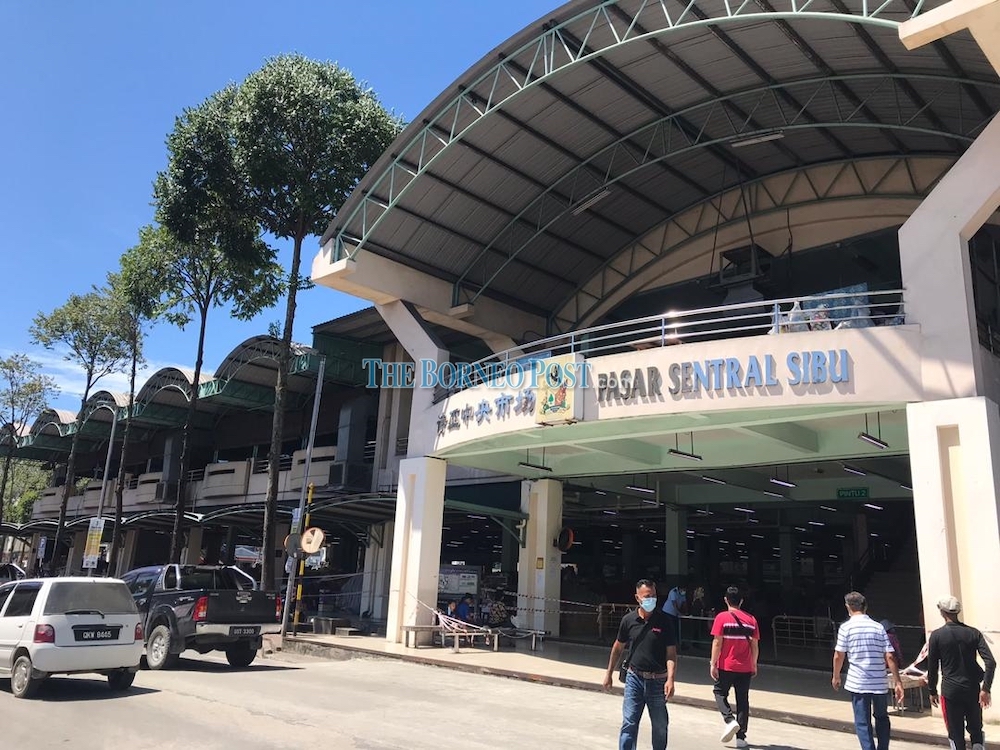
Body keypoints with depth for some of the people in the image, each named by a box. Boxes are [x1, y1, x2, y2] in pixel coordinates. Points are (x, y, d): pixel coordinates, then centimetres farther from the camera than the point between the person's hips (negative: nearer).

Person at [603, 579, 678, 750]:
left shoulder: (664, 621, -7)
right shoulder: (628, 620, -1)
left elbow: (671, 654, -8)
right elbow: (618, 648, 12)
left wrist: (670, 679, -21)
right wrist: (609, 674, 15)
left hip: (658, 681, -1)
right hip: (634, 678, 1)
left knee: (660, 726, 12)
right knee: (629, 723, -2)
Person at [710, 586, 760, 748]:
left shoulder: (722, 617, -8)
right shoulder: (751, 619, 3)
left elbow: (717, 643, -11)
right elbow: (755, 645, 5)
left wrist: (713, 664, -6)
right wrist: (754, 665, 16)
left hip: (726, 666, -3)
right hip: (745, 668, 3)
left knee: (720, 692, 14)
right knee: (743, 700, 10)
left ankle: (729, 720, -9)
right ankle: (741, 737, 10)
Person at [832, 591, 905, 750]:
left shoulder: (846, 627, -5)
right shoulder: (879, 627, 3)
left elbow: (838, 656, -4)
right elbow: (890, 657, -3)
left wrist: (836, 677, 12)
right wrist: (898, 682, 1)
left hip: (857, 683, -3)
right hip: (880, 683, 3)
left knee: (863, 723, 4)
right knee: (882, 718, 23)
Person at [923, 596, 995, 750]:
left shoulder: (936, 636, -5)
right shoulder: (973, 633, 0)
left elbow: (932, 667, -2)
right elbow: (991, 662, -9)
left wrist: (932, 691, 8)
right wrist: (986, 689, -7)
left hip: (950, 691, -2)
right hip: (973, 690, 2)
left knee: (956, 735, 6)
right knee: (976, 730, 17)